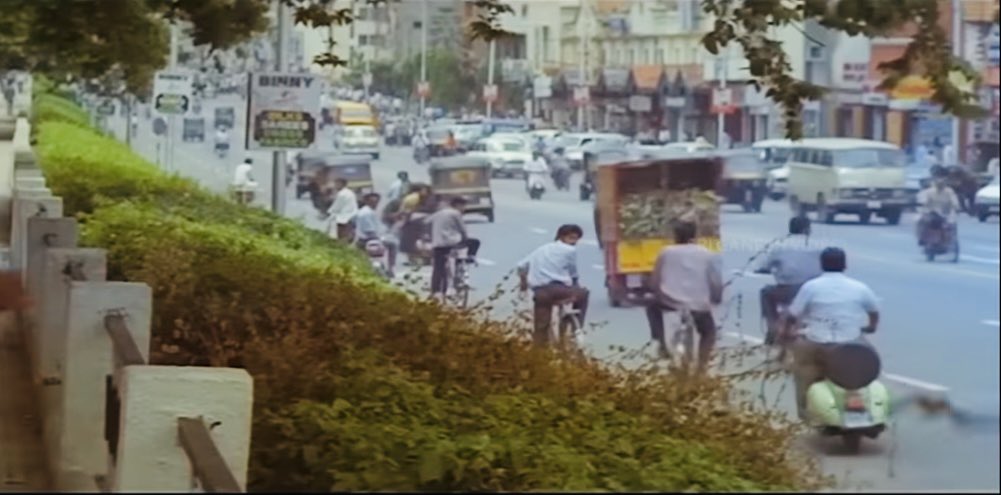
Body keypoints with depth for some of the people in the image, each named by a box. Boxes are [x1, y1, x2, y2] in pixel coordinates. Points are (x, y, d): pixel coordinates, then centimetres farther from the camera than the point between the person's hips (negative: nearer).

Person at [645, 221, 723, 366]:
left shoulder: (666, 252, 11)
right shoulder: (708, 255, 10)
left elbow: (654, 283, 13)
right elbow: (717, 284, 6)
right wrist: (715, 299, 26)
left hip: (670, 302, 0)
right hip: (699, 306, 0)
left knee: (653, 306, 34)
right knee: (709, 331, 29)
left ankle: (662, 344, 21)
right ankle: (701, 365, 13)